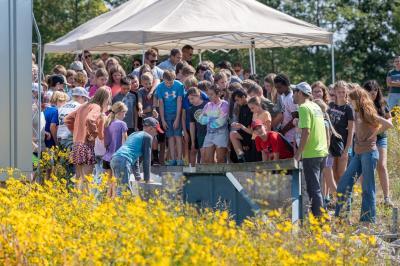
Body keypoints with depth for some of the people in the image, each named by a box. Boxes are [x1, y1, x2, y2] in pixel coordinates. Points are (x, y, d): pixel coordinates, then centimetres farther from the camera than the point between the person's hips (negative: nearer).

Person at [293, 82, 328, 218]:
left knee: (314, 189, -6)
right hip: (322, 151, 9)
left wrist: (298, 153, -16)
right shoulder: (316, 107, 15)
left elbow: (306, 131, -20)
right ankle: (319, 215, 20)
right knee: (316, 187, 16)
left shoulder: (304, 108, -12)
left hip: (311, 154, -9)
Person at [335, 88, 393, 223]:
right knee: (344, 183, 7)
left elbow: (388, 124, -18)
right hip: (358, 153, 9)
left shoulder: (367, 113, -13)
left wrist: (375, 133, -8)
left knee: (367, 187, -2)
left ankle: (368, 219, 5)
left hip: (369, 152, -9)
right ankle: (340, 215, 14)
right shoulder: (357, 113, 11)